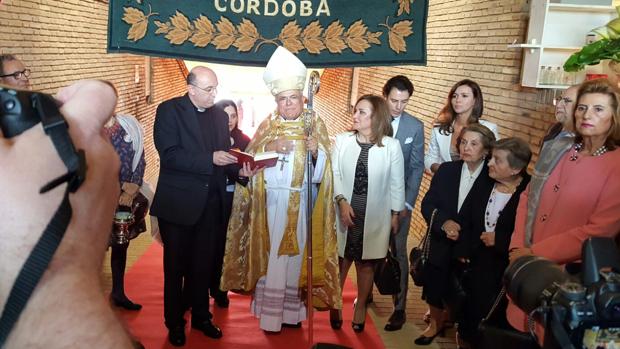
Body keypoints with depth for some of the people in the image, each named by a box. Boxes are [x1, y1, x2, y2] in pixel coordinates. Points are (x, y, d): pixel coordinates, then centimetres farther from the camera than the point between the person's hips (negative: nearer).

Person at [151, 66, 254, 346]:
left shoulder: (220, 115, 8)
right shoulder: (169, 110, -9)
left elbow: (223, 156, 11)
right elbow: (169, 155, -20)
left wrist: (238, 169, -10)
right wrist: (210, 159, -27)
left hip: (210, 203, 5)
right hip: (178, 203, -4)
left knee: (204, 265, 15)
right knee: (175, 266, 11)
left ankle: (201, 316, 32)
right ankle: (175, 323, 27)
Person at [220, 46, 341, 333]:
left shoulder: (315, 124, 5)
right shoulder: (268, 125, 9)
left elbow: (322, 169, -2)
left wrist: (316, 151, -22)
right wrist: (270, 146, -16)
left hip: (301, 204, -1)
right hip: (272, 201, 1)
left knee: (296, 254, 1)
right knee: (271, 255, -1)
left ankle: (293, 310, 13)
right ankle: (270, 312, 8)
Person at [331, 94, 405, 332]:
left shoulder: (391, 146, -8)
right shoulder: (342, 140, -5)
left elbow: (397, 183, -1)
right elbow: (334, 174, -3)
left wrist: (395, 215, 3)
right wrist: (342, 201, -16)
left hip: (374, 217, -1)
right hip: (344, 212, 1)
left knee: (366, 263, 11)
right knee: (340, 260, 11)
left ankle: (360, 307, 31)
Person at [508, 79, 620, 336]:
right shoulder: (557, 149, 4)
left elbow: (599, 231, -16)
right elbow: (528, 197, 8)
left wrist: (535, 253, -15)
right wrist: (517, 247, -5)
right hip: (526, 266, 4)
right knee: (516, 328, 13)